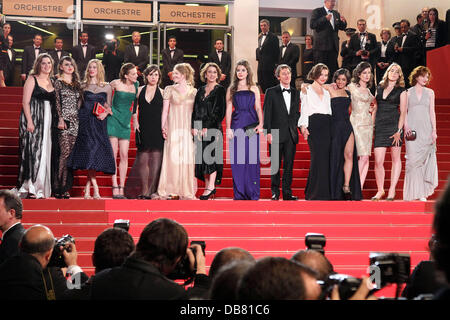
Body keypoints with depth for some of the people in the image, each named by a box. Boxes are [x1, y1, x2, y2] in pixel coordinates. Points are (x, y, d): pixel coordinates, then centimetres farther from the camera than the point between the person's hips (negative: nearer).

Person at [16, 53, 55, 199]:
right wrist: (29, 121, -17)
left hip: (47, 121, 6)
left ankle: (39, 188, 9)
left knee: (44, 153, 4)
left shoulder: (52, 82, 16)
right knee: (32, 150, -9)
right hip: (32, 118, -6)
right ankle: (29, 188, -8)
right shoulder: (32, 79, -1)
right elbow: (25, 102, -7)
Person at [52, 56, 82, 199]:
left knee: (71, 154, 0)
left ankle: (66, 187, 3)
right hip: (64, 120, -5)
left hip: (75, 120, 5)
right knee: (65, 152, -13)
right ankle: (59, 188, -11)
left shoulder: (77, 84, 19)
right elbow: (57, 102, -3)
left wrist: (79, 117, 8)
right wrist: (60, 118, -13)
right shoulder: (58, 82, 4)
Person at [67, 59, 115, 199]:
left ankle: (87, 188, 1)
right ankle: (95, 189, -14)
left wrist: (106, 113, -5)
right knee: (89, 151, -13)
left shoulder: (107, 87, 13)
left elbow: (108, 106, 15)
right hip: (85, 122, -2)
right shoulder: (83, 86, 10)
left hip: (99, 123, 2)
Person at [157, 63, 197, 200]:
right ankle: (172, 190, -2)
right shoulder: (169, 90, 7)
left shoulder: (194, 91, 9)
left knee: (188, 157, -1)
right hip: (174, 127, -1)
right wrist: (163, 127, -5)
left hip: (189, 128, 1)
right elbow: (165, 110, 4)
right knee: (173, 156, -5)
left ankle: (187, 190, 4)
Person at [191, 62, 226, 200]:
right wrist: (194, 127, 1)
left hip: (213, 128, -6)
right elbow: (195, 110, 15)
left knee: (210, 156, -10)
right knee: (202, 157, 4)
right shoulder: (201, 91, 16)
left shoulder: (220, 90, -1)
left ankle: (211, 186, -9)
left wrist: (208, 127, -14)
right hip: (200, 129, 6)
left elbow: (220, 112, -8)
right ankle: (208, 186, 8)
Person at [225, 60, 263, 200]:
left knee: (252, 159, -2)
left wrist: (261, 124, -7)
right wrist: (228, 128, -3)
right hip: (237, 125, 0)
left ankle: (253, 193, 2)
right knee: (237, 160, -1)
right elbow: (228, 110, 7)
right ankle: (239, 193, 4)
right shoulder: (231, 89, 10)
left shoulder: (254, 89, 11)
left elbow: (258, 108, 8)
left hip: (252, 126, 0)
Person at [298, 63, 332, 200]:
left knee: (325, 157, -1)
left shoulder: (326, 93, 24)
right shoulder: (307, 90, 9)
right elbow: (304, 109, 1)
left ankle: (324, 192, 4)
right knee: (318, 157, -12)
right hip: (314, 124, -5)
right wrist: (303, 126, -13)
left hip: (327, 126, 5)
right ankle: (315, 193, -10)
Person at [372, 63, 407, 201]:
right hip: (379, 126, 3)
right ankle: (380, 190, 7)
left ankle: (392, 190, 6)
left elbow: (403, 112, -1)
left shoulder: (401, 91, 4)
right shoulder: (379, 88, 15)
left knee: (395, 158, 2)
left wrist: (399, 131, -11)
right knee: (378, 161, -4)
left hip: (394, 125, -3)